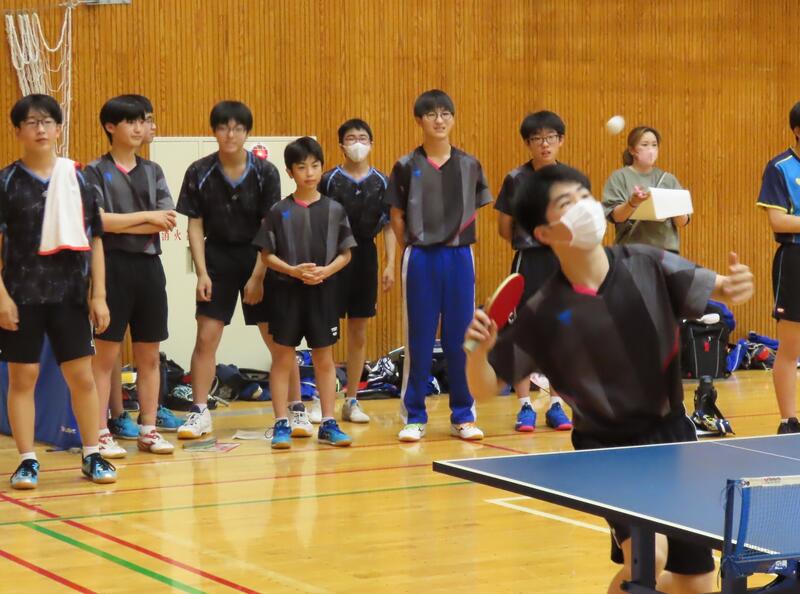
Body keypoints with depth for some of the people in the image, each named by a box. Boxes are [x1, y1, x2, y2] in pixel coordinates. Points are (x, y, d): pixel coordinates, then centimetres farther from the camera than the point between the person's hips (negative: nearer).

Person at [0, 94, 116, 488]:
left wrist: (98, 295, 3)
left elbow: (94, 240, 7)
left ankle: (92, 456, 16)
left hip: (70, 293, 2)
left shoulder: (76, 179, 5)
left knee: (82, 376, 4)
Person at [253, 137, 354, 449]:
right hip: (287, 291, -1)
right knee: (282, 358, 1)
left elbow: (345, 254, 5)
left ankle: (328, 424, 12)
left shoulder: (334, 209, 3)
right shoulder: (278, 211, -1)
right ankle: (281, 424, 6)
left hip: (323, 291, 1)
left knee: (324, 359, 7)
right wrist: (293, 270, -15)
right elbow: (267, 254, 0)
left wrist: (326, 270, -13)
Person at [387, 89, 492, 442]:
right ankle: (414, 417, 9)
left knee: (460, 338, 5)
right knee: (419, 338, 3)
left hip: (459, 257, 2)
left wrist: (457, 238, 3)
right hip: (420, 258, -2)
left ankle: (463, 416, 12)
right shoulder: (407, 166, 1)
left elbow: (474, 211, 11)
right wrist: (412, 249, 2)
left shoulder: (469, 165, 6)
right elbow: (397, 217, 4)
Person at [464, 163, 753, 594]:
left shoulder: (649, 266, -9)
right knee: (648, 556, -28)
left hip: (671, 436, 3)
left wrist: (735, 287, -33)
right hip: (607, 447, -3)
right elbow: (483, 387, -7)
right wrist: (479, 348, -28)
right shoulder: (543, 313, -12)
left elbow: (718, 290, -9)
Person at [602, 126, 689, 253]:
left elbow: (682, 222, 7)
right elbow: (616, 216, -7)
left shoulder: (668, 179, 11)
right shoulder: (620, 177, 3)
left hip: (666, 248, 3)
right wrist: (632, 203, -26)